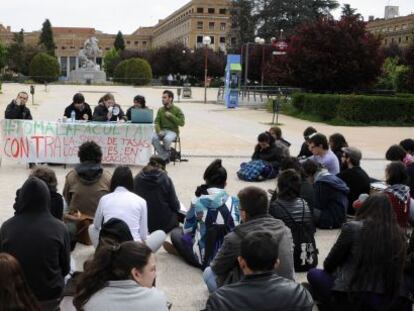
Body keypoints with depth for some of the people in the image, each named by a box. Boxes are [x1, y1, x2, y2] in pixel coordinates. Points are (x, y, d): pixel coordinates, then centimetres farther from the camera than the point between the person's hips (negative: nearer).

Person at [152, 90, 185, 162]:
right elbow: (156, 122, 4)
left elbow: (181, 123, -7)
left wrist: (171, 116, -14)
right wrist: (159, 131, -15)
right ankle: (165, 158, -17)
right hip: (162, 130, 4)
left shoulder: (177, 110, -1)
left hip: (172, 131, -3)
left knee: (167, 139, -38)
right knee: (154, 138, -29)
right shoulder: (160, 110, 10)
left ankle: (167, 150, -2)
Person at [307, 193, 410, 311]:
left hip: (353, 298, -5)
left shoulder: (352, 227, -10)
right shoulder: (399, 234, 0)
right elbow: (396, 274, 11)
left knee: (314, 274, 15)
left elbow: (329, 265, 0)